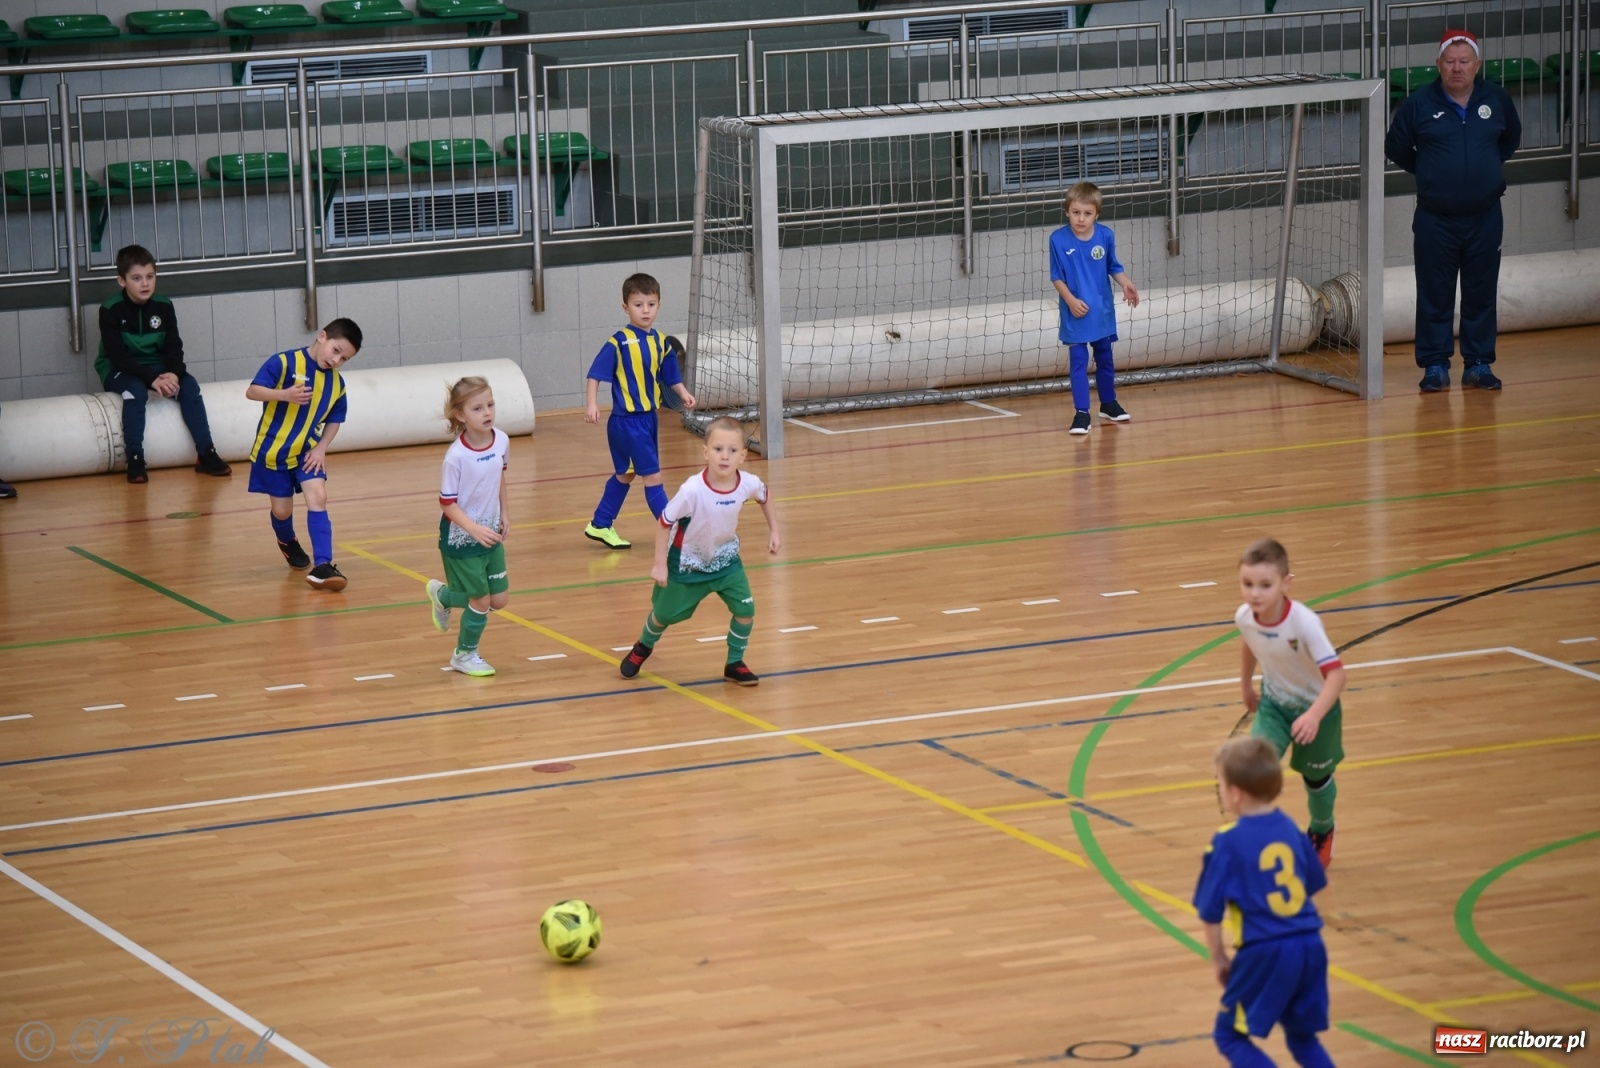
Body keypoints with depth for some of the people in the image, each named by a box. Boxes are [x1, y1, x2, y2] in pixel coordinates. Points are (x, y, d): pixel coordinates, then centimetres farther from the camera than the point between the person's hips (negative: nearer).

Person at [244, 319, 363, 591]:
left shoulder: (336, 382, -2)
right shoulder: (284, 363, -18)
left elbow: (334, 419, 9)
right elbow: (252, 391, -21)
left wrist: (321, 448, -6)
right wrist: (284, 395, -37)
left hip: (307, 451, 3)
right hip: (273, 449, -3)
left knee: (317, 498, -17)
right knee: (282, 510, 6)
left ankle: (322, 565, -21)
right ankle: (288, 543, 42)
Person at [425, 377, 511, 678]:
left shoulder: (501, 441, -8)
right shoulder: (456, 456, -26)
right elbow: (447, 503, -20)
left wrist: (504, 512, 12)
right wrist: (475, 529, -29)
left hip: (491, 534, 6)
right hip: (461, 539, -6)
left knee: (500, 600, 10)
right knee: (481, 600, 2)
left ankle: (442, 595, 36)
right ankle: (465, 655, 27)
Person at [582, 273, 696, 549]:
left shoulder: (661, 342, 5)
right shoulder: (619, 342, -14)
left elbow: (670, 377, 14)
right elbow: (596, 374, -12)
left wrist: (683, 393, -2)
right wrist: (592, 404, -22)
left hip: (648, 418, 8)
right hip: (627, 420, -8)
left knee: (626, 474, 19)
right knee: (652, 476, -7)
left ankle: (601, 526, 33)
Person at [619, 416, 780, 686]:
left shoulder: (748, 484, -23)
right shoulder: (692, 491, -36)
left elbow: (764, 496, 4)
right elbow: (665, 522, -22)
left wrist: (773, 530, 5)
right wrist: (660, 564, -18)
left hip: (726, 561, 3)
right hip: (687, 564, -3)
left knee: (745, 610, -10)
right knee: (665, 614, 14)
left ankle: (735, 664, 14)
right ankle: (643, 648, 47)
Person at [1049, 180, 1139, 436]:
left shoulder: (1106, 236, -7)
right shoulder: (1058, 240, -14)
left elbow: (1114, 268, 6)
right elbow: (1057, 277, -6)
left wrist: (1126, 285, -11)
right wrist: (1070, 300, -18)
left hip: (1102, 311, 3)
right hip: (1075, 314, -3)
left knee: (1105, 358, 17)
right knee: (1078, 361, -7)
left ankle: (1108, 403, 33)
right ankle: (1081, 413, -6)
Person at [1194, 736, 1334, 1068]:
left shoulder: (1228, 844, -9)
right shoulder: (1290, 828, 8)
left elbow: (1210, 912, -6)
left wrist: (1219, 959, 8)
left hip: (1265, 952, -6)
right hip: (1309, 944, 6)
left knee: (1229, 1035, 9)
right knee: (1302, 1035, 22)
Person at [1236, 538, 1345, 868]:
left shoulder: (1304, 623, -38)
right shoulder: (1245, 617, -22)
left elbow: (1336, 674, -40)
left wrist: (1315, 716, -53)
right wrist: (1246, 686, 18)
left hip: (1315, 706, -3)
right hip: (1273, 703, 3)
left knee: (1316, 778, 17)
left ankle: (1321, 833, 47)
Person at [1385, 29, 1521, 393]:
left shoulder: (1497, 100, 0)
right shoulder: (1418, 104, -8)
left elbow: (1511, 139, 20)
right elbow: (1396, 148, 7)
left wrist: (1489, 168, 12)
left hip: (1485, 217, 2)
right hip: (1436, 220, -2)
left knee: (1481, 294, 7)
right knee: (1435, 295, 3)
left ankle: (1478, 363, 16)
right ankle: (1435, 366, 11)